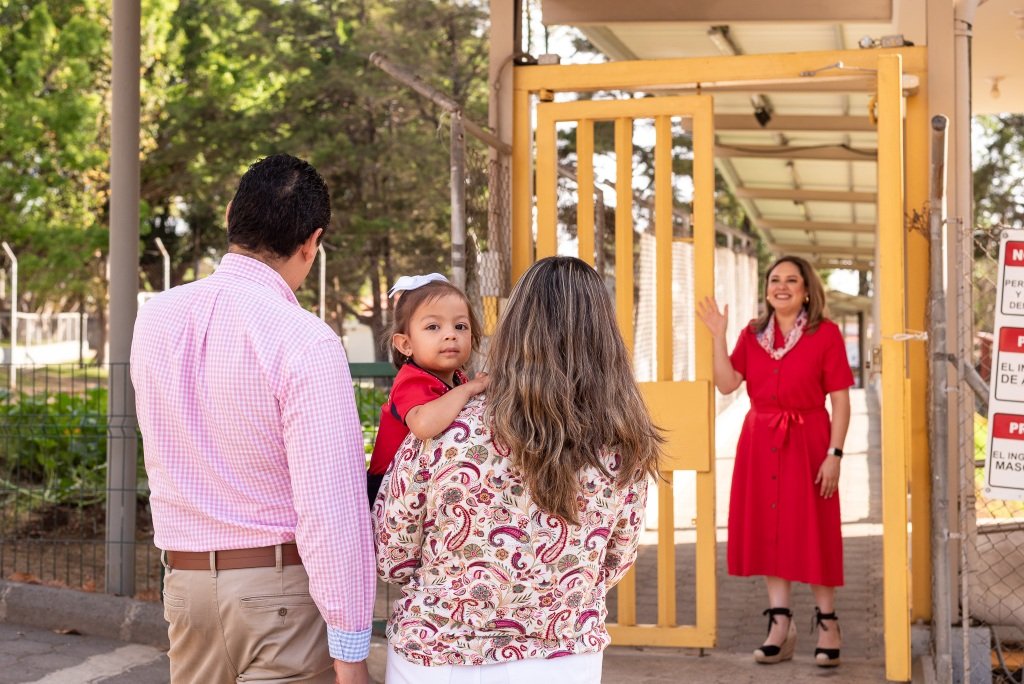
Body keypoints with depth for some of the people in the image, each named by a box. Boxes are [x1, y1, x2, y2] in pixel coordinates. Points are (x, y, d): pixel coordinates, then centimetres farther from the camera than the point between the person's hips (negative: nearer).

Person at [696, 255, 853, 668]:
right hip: (760, 443, 5)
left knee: (813, 533, 0)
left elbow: (840, 401, -6)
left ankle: (827, 623, 13)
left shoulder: (825, 333, -4)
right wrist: (717, 336, -7)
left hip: (807, 443, -4)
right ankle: (780, 625, 14)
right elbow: (726, 383, -1)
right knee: (768, 530, 7)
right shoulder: (753, 334, 9)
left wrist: (834, 454, -13)